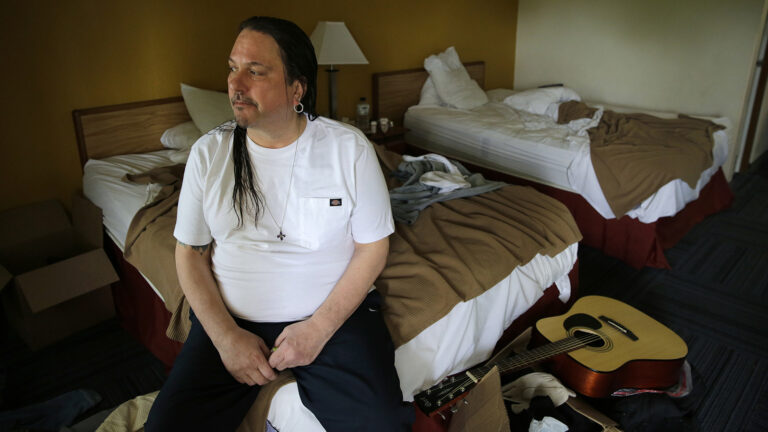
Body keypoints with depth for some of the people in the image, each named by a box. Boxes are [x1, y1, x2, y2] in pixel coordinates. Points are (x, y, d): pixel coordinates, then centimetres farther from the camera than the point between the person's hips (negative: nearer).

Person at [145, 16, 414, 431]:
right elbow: (190, 252, 2)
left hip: (335, 311, -1)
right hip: (229, 318, 2)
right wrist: (226, 335, -10)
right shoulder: (209, 151, -1)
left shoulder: (350, 147, -8)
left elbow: (372, 247, -5)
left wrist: (318, 328, -13)